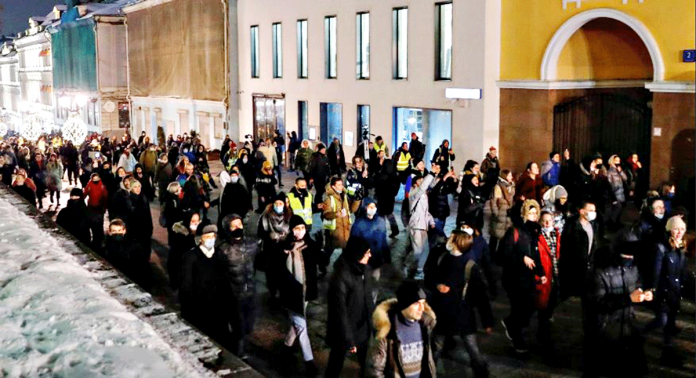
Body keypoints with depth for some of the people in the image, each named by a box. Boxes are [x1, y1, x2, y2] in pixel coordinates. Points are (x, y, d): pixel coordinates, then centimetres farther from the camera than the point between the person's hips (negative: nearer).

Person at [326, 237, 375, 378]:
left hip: (363, 327, 6)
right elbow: (340, 312, -23)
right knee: (336, 363, 15)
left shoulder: (364, 269, -5)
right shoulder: (341, 277, -28)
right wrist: (348, 340, -19)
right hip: (343, 330, -6)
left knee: (367, 363, 20)